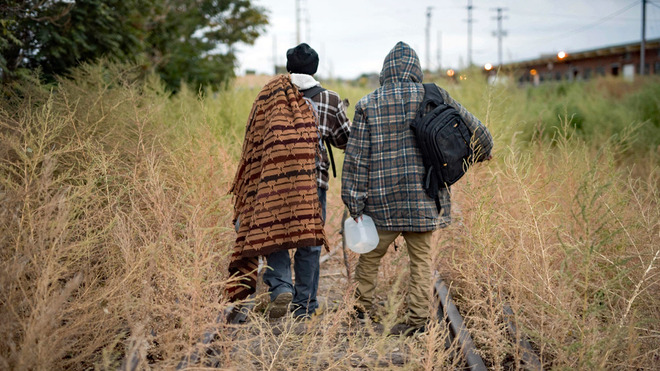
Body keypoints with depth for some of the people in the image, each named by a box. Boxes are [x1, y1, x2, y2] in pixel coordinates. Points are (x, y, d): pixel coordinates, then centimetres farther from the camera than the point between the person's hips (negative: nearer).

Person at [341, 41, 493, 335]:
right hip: (424, 200, 1)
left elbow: (356, 157, -2)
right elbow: (472, 126, 7)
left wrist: (354, 202, 1)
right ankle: (418, 318, 11)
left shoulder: (368, 105, 0)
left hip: (383, 201, 0)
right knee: (421, 259, 9)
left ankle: (363, 308, 22)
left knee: (370, 256, 16)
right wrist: (483, 150, 28)